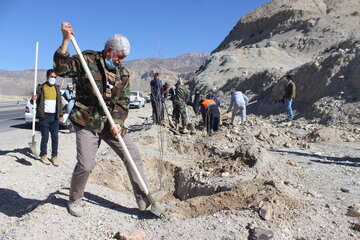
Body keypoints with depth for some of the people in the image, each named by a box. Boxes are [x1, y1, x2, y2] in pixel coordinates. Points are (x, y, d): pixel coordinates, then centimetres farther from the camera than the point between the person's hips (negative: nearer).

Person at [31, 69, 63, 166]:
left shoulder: (57, 88, 13)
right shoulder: (41, 88, 1)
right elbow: (34, 101, 0)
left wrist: (60, 115, 10)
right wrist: (33, 99, -24)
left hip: (55, 116, 4)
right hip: (44, 116, -3)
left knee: (55, 137, 2)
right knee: (45, 137, 0)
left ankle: (54, 156, 10)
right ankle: (43, 156, 15)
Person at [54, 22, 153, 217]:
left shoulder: (123, 73, 9)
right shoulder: (86, 60, -2)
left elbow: (123, 101, 4)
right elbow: (61, 69, -14)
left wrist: (118, 122, -11)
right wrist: (66, 41, -22)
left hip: (112, 123, 5)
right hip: (87, 122, -4)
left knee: (133, 156, -2)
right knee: (85, 165, -8)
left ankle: (143, 199, 10)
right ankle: (74, 200, 22)